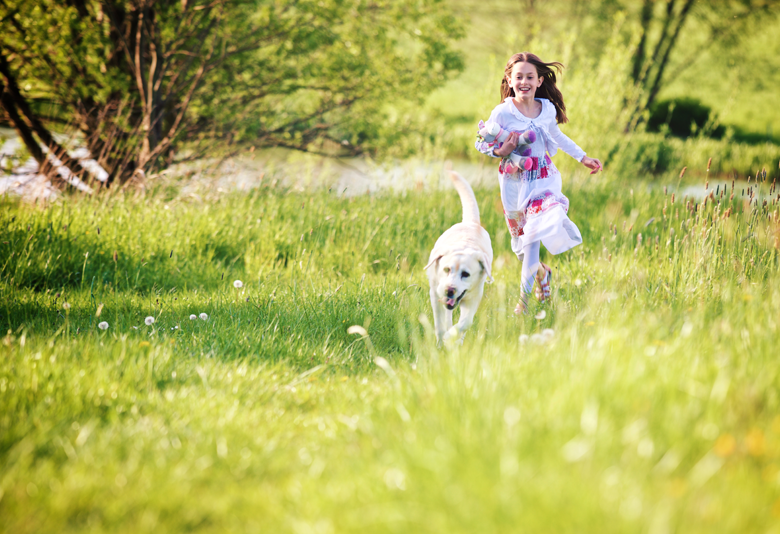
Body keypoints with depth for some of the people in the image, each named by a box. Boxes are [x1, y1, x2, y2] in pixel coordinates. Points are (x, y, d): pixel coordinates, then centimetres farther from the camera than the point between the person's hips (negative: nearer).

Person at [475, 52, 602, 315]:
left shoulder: (547, 109, -3)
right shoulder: (502, 113, -14)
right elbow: (482, 143, -5)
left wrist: (583, 157, 24)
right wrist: (500, 151, -26)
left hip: (542, 179, 0)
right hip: (513, 182, 0)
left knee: (535, 235, -15)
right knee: (520, 237, 13)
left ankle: (524, 298, -10)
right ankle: (541, 272, 45)